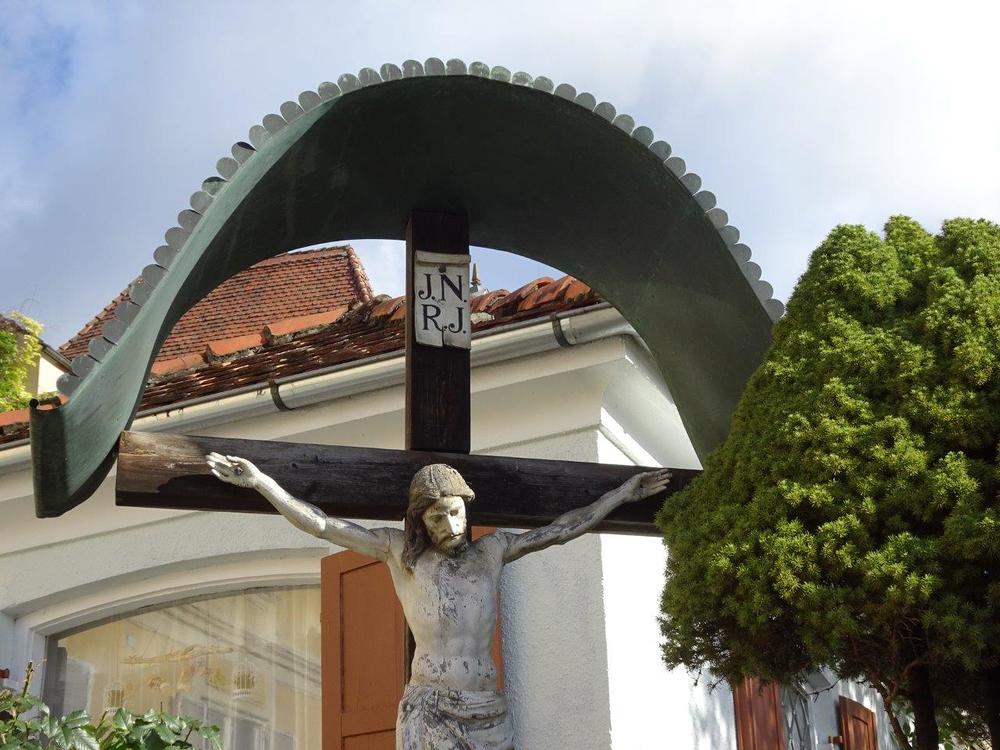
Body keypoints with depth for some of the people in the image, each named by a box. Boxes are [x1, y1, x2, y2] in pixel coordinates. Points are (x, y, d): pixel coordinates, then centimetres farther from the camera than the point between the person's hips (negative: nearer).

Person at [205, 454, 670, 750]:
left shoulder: (490, 551, 15)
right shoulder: (399, 551, 7)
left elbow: (562, 529, 22)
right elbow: (321, 525, 4)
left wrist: (623, 493, 26)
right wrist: (259, 481, -3)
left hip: (489, 713, 3)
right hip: (428, 712, -3)